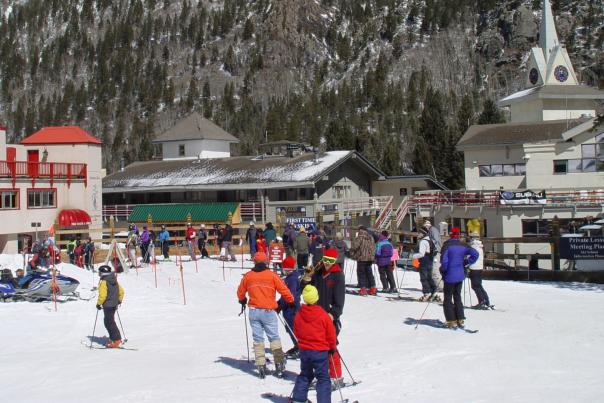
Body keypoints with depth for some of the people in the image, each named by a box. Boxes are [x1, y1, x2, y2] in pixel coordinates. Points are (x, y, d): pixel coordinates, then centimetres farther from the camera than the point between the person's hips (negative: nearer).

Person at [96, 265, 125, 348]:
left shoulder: (103, 282, -16)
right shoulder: (114, 281, 9)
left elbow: (102, 295, -22)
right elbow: (121, 291, 14)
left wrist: (98, 303, -9)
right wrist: (119, 301, 26)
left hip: (107, 305, -9)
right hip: (114, 305, 9)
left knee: (110, 323, -5)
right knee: (108, 322, 19)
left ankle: (117, 340, -8)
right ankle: (113, 338, 22)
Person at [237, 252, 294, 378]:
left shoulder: (248, 276, 3)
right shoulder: (271, 275, -5)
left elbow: (240, 291, 16)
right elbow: (284, 290, -3)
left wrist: (242, 300, 36)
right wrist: (291, 301, 13)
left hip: (254, 311, 2)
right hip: (268, 311, -2)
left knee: (258, 339, 7)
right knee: (274, 338, 6)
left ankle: (261, 366, 3)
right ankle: (279, 364, -2)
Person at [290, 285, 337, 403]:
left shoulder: (299, 315, -4)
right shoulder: (324, 316, -14)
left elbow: (296, 333, 9)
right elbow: (331, 334, -5)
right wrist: (332, 347, 12)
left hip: (304, 350, 4)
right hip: (321, 352, -4)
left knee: (305, 375, 20)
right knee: (323, 378, 2)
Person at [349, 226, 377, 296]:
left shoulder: (359, 238, -12)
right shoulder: (371, 238, 9)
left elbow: (354, 247, -15)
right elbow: (373, 248, 18)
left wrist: (352, 253, 3)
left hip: (361, 258, -6)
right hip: (370, 258, 6)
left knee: (361, 274, 1)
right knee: (369, 273, 14)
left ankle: (363, 288, -4)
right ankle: (372, 288, 14)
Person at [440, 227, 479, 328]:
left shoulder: (447, 245, -14)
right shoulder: (463, 245, 1)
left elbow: (444, 261, -20)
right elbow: (475, 254, -2)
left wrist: (442, 270, -3)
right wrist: (465, 262, 6)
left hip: (450, 276, -5)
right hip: (460, 275, 5)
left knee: (448, 298, 6)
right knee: (457, 297, 18)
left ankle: (451, 321, 2)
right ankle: (460, 319, 16)